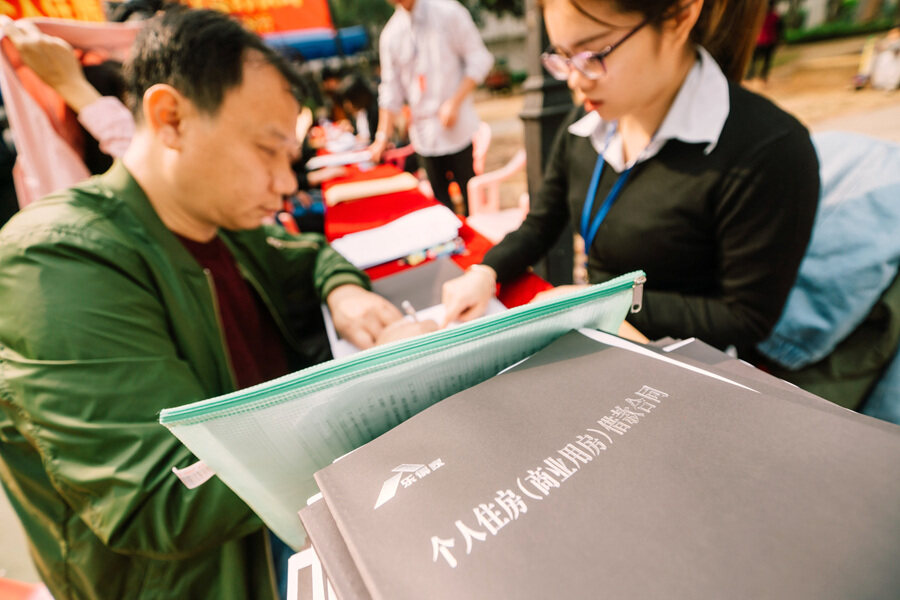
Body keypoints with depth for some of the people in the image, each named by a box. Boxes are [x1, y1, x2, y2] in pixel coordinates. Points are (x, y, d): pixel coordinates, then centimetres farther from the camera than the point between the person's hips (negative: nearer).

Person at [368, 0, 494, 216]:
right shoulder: (390, 35, 8)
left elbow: (479, 59, -3)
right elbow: (391, 92, 9)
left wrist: (454, 102, -14)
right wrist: (382, 136, 0)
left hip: (459, 128, -3)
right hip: (424, 135, 3)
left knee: (472, 198, 1)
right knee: (440, 202, 5)